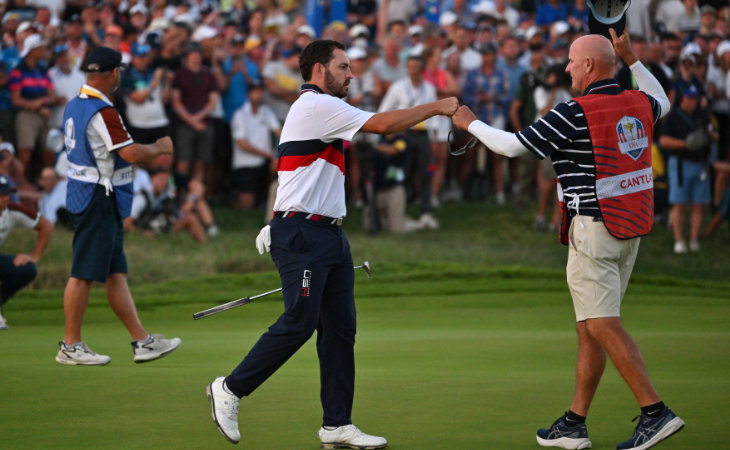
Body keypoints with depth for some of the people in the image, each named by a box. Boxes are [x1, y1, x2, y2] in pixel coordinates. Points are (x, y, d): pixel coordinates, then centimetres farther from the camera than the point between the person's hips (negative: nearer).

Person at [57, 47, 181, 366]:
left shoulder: (74, 106, 12)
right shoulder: (102, 112, -19)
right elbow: (131, 153, -24)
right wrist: (160, 148, -6)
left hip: (82, 193, 10)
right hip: (99, 199, -10)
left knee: (115, 272, 10)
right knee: (84, 274, -4)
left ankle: (142, 341, 13)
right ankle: (70, 346, 2)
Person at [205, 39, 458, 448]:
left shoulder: (321, 109, 22)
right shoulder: (317, 106, -11)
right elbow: (383, 124, -17)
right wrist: (438, 107, -8)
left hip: (329, 235, 10)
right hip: (302, 234, -10)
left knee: (340, 327, 4)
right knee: (299, 323, -12)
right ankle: (230, 390, 1)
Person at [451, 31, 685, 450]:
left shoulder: (575, 113, -15)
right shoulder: (639, 104, 6)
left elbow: (513, 146, -8)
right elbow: (662, 102, 33)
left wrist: (470, 123, 8)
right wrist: (631, 56, 36)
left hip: (593, 228, -8)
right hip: (630, 230, 8)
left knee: (602, 325, -9)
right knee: (590, 328, 11)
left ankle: (655, 411, -17)